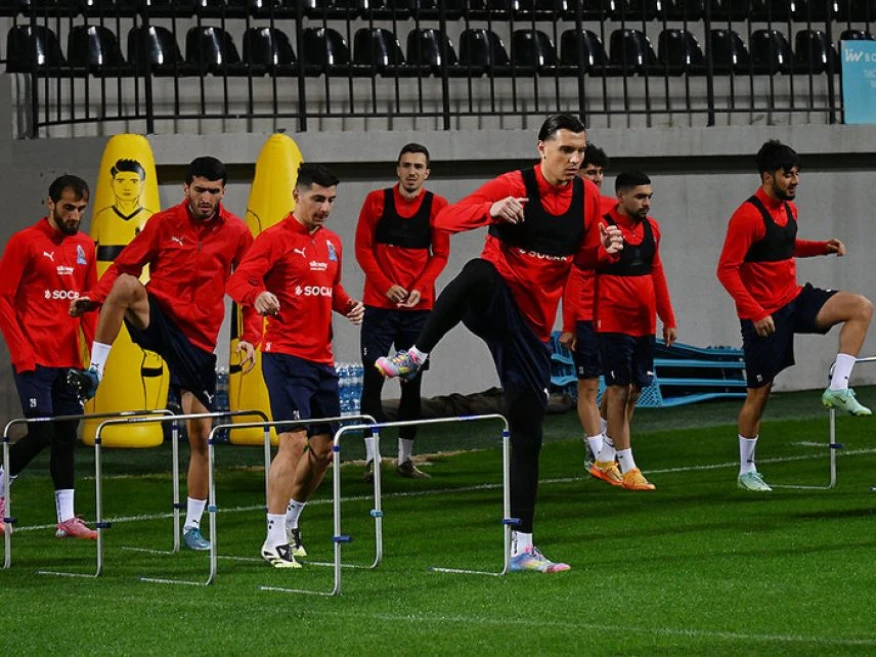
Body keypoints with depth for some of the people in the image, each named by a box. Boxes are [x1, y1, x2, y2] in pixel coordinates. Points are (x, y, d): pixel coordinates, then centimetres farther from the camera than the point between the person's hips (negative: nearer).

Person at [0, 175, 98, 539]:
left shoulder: (85, 247, 10)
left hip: (70, 359, 6)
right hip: (35, 359, -6)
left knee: (66, 437, 6)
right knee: (41, 433, -11)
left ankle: (66, 518, 9)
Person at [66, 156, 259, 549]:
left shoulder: (236, 233, 3)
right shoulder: (162, 224, 1)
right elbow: (124, 267, 5)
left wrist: (250, 337, -2)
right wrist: (93, 298, -11)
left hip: (198, 337, 1)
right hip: (157, 320, -1)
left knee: (201, 434, -1)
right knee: (126, 286, -35)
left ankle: (193, 526, 12)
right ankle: (94, 373, -27)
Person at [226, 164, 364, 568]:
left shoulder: (331, 243, 15)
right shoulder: (276, 238, -8)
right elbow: (238, 280, -18)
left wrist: (348, 305, 8)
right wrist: (257, 296, -40)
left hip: (322, 358, 8)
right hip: (286, 355, -8)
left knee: (324, 448, 11)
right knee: (294, 441, -16)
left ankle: (290, 520, 31)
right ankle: (275, 541, -13)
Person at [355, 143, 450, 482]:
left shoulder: (436, 206, 1)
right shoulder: (377, 201, -1)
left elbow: (440, 254, 3)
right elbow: (363, 249, -1)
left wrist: (419, 289, -12)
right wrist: (387, 287, -13)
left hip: (418, 307, 1)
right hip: (378, 305, -1)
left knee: (413, 383, 6)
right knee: (373, 380, -6)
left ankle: (405, 458, 15)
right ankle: (371, 458, -4)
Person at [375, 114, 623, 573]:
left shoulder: (587, 196, 4)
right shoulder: (513, 186, -10)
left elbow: (584, 258, 17)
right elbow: (444, 221, -15)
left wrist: (605, 247, -7)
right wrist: (492, 209, -34)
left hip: (532, 324, 4)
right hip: (495, 305, -4)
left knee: (528, 436, 3)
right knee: (479, 273, -42)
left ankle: (521, 547, 9)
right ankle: (415, 357, -30)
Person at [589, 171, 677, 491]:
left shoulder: (651, 228, 10)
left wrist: (668, 319, 18)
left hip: (644, 325, 7)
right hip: (613, 324, -7)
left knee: (634, 390, 11)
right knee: (619, 389, -5)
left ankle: (605, 460, 25)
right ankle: (627, 469, -1)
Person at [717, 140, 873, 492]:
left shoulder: (789, 209, 7)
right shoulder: (747, 216, -19)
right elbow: (727, 269, -19)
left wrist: (823, 247, 9)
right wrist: (755, 312, -24)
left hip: (794, 299, 7)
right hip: (764, 314, -7)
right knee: (759, 392, 0)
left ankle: (837, 389, -12)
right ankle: (746, 472, 15)